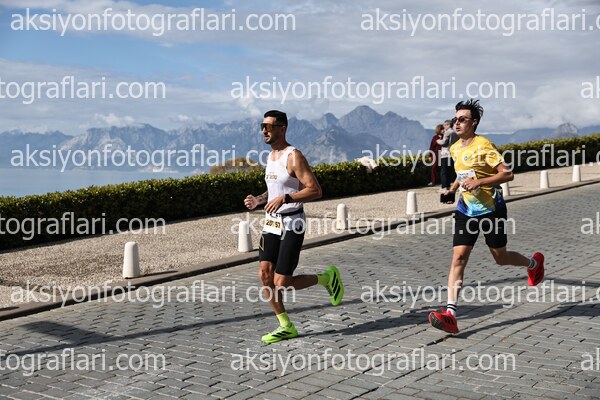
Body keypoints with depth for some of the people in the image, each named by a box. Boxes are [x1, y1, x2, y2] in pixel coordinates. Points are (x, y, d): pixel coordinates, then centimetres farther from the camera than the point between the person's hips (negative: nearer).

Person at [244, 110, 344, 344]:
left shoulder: (294, 156, -14)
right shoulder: (271, 155, 12)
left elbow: (315, 191, -19)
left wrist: (284, 198, -29)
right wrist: (259, 200, 8)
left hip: (291, 224, -8)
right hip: (271, 222, 8)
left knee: (282, 284, -8)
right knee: (264, 274, -3)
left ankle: (327, 278, 17)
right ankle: (286, 327, 11)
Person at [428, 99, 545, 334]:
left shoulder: (484, 146, -14)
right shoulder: (455, 149, 8)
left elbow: (507, 174, -19)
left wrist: (478, 182, -27)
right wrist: (452, 189, 10)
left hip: (491, 210, -5)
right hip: (466, 210, 5)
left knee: (501, 258, 10)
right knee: (458, 258, -10)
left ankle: (534, 263, 45)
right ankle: (450, 314, -17)